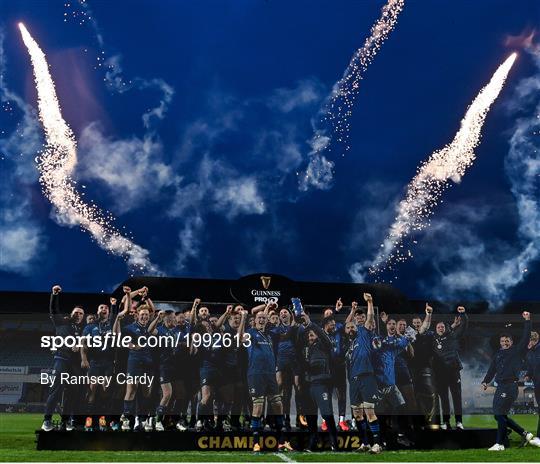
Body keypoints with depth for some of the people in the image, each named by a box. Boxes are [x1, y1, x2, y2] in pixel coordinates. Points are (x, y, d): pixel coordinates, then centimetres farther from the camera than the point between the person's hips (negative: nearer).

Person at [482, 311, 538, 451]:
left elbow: (525, 338, -5)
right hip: (500, 387, 7)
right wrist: (486, 381, 10)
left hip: (510, 386, -7)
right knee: (498, 415, 6)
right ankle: (525, 434, 17)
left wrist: (527, 321, -10)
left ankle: (500, 444, -3)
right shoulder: (498, 354, 20)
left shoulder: (517, 351, 4)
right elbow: (492, 369, 21)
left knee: (500, 415, -10)